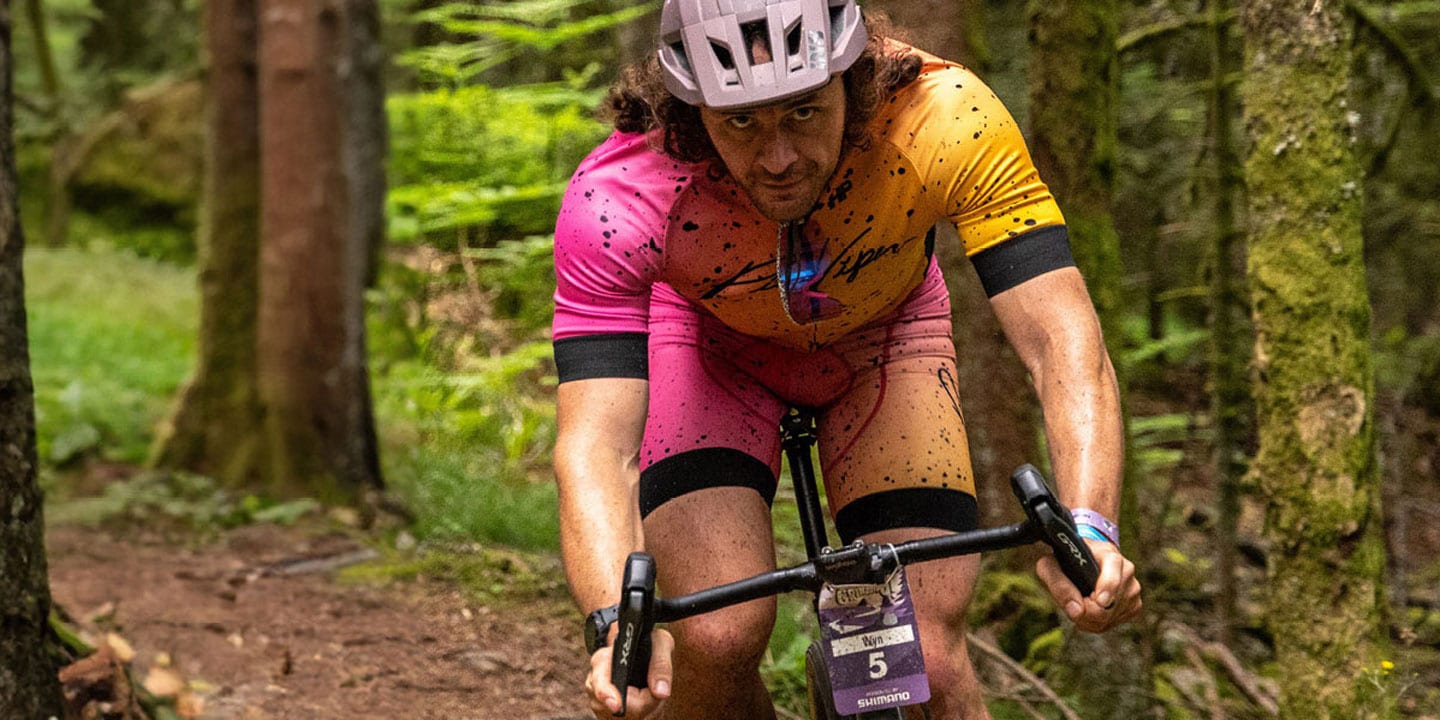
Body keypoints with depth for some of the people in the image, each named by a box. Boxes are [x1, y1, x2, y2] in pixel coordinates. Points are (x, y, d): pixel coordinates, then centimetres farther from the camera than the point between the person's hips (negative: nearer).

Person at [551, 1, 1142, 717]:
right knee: (719, 636, -23)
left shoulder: (945, 118, -37)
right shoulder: (617, 197, -37)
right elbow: (594, 447, -42)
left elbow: (1062, 340, -40)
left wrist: (1089, 527, -57)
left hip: (881, 333, 1)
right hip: (710, 340, -1)